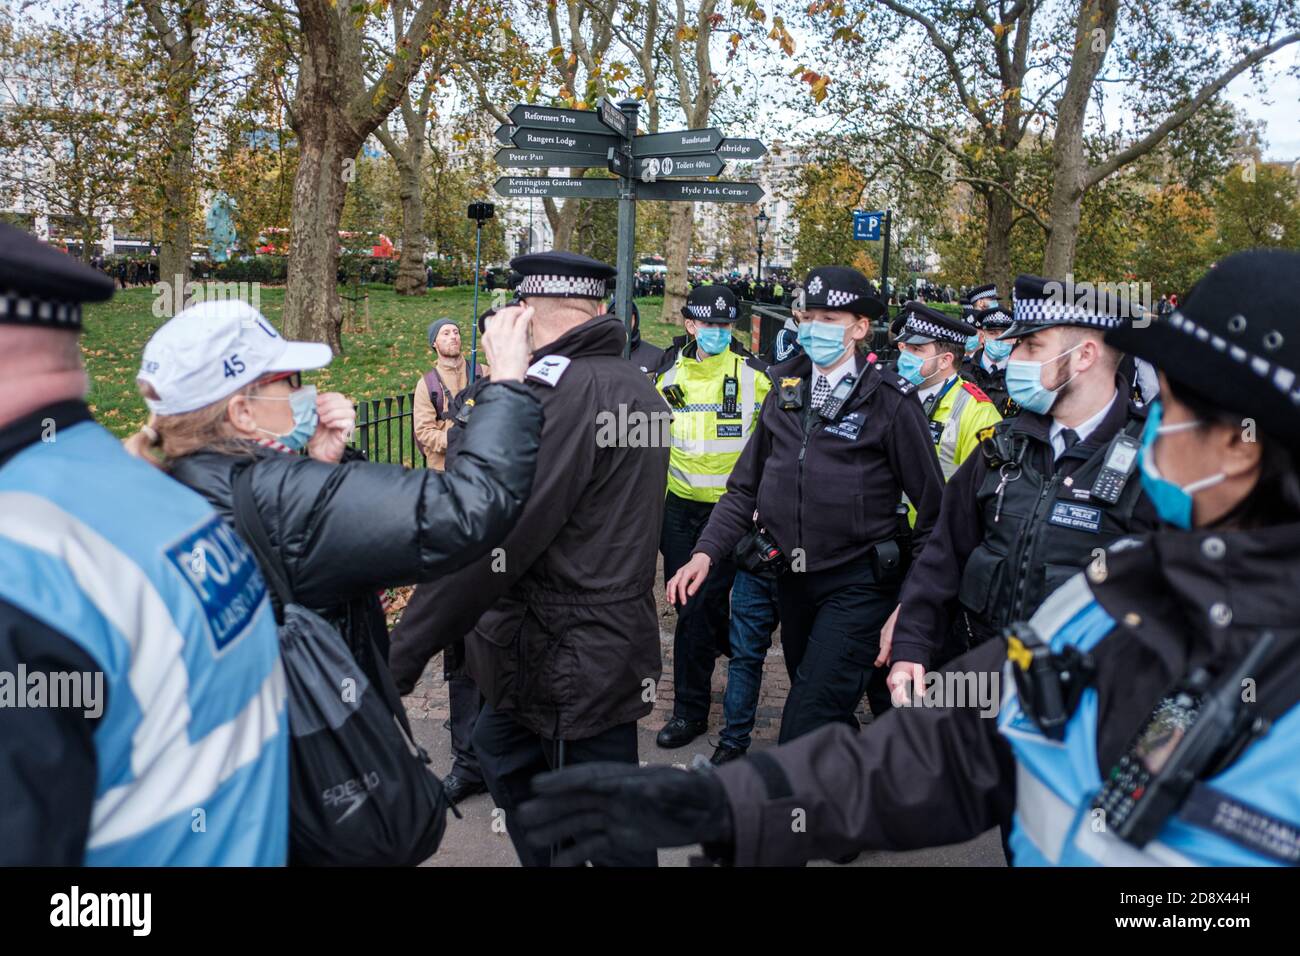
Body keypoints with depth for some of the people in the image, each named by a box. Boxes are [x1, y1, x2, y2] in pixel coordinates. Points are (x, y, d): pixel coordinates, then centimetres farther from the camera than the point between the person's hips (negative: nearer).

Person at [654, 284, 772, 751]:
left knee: (698, 607, -6)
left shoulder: (754, 375, -6)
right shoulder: (669, 376, 6)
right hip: (680, 506, 5)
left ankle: (689, 709, 8)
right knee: (690, 602, 12)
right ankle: (738, 647, 42)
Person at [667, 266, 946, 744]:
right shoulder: (785, 392, 7)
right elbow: (746, 487, 10)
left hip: (858, 584, -6)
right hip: (793, 579, 6)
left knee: (805, 730, -13)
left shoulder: (890, 400, -9)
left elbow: (931, 504, -6)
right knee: (829, 719, 19)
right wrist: (706, 552, -2)